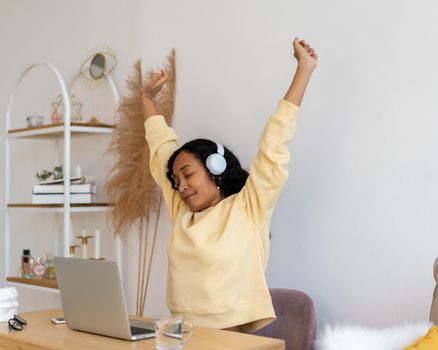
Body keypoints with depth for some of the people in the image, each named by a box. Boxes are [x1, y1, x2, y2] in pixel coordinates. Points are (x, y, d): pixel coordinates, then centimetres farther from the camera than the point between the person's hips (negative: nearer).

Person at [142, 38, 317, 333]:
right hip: (184, 335, 4)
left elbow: (274, 144, -1)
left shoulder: (248, 209, 0)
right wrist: (147, 99, 29)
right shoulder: (182, 213, 13)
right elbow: (162, 147, 22)